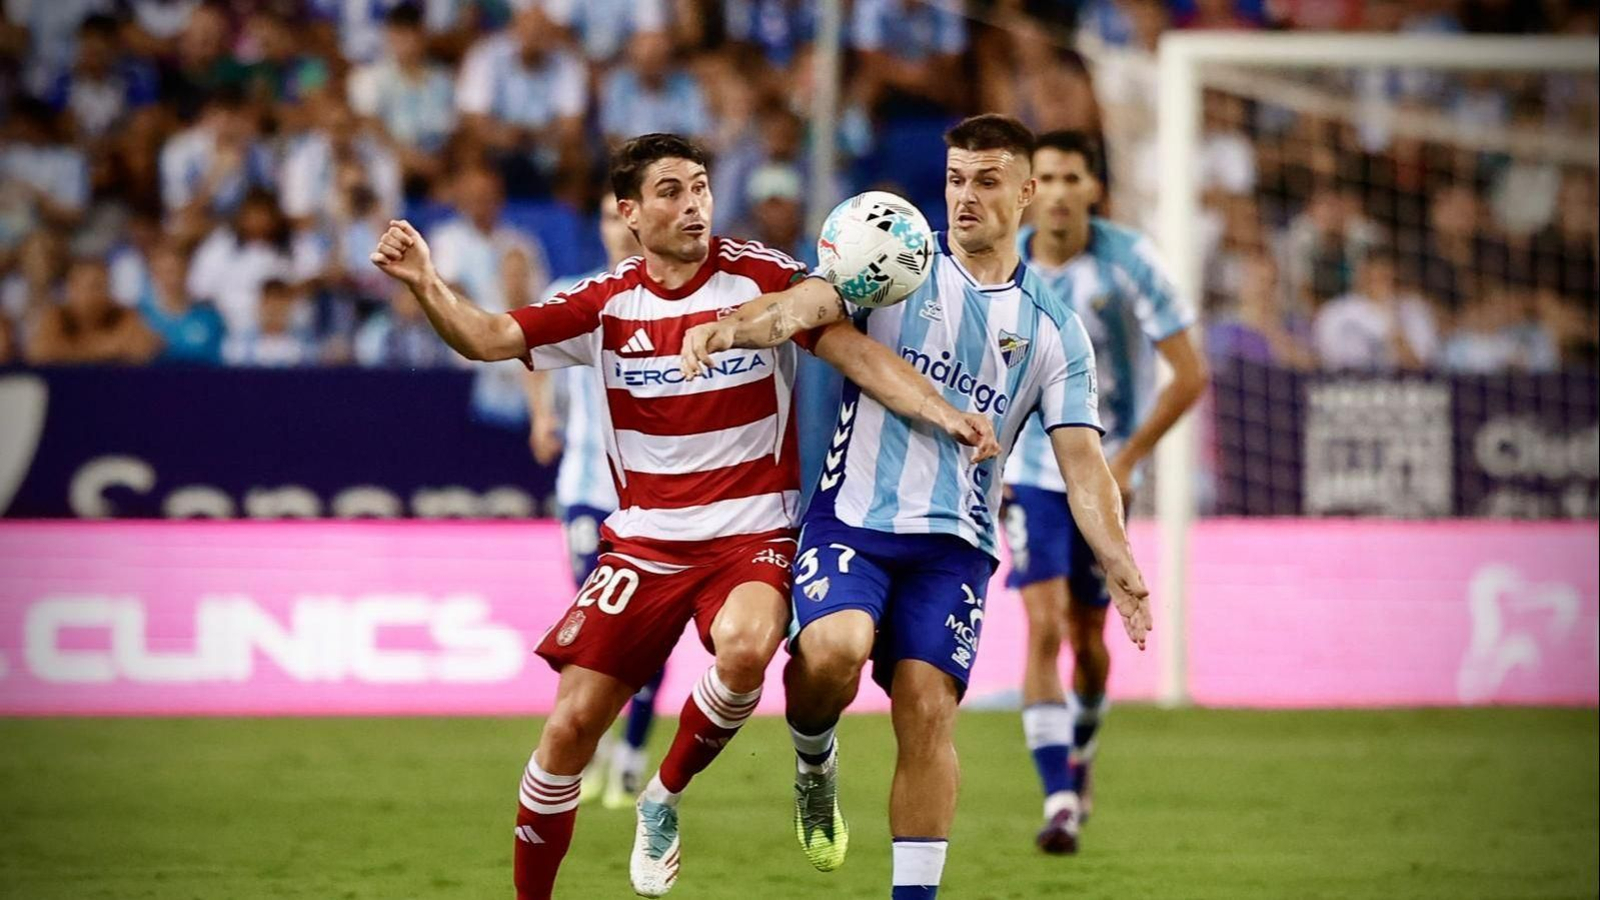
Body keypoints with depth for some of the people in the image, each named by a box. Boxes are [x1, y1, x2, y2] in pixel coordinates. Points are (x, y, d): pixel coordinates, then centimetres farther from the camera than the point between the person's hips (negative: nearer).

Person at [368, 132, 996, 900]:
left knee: (743, 648, -34)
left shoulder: (760, 275, -4)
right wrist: (424, 283, -22)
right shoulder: (606, 305, 2)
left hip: (752, 538, -2)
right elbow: (486, 338, -4)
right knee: (570, 726, -4)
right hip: (644, 542, 2)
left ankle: (662, 801, -8)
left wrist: (943, 413, -21)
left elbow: (855, 351, -8)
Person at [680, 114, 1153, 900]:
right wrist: (726, 326, -36)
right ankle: (813, 760, 7)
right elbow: (805, 306, -13)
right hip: (853, 517, -2)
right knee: (834, 648, -27)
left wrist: (1118, 564, -10)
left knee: (928, 714, -10)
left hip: (953, 541, 2)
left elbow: (1081, 459, 5)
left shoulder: (1054, 330, 11)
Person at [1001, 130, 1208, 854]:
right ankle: (1059, 802, -17)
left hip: (1104, 470, 0)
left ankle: (1079, 753, 40)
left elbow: (1191, 374, -12)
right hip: (1030, 470, 0)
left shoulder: (1129, 260, -14)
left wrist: (1127, 458, -16)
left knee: (1086, 636, 9)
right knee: (1044, 626, -15)